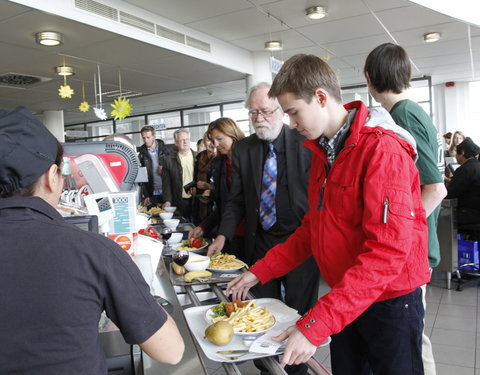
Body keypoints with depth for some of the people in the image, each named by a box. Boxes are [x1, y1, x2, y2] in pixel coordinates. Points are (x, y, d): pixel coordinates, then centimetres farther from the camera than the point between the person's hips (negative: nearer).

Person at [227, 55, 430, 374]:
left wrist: (315, 325, -31)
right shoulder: (322, 151, 5)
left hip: (389, 301, -7)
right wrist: (259, 272, 3)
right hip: (345, 299, 7)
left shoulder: (383, 151, -22)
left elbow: (388, 252, -29)